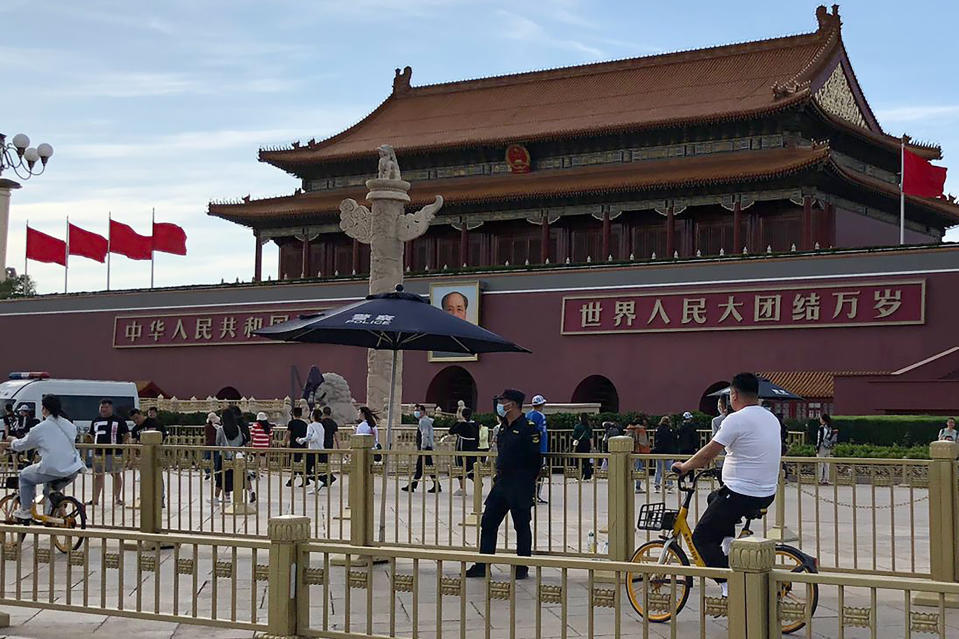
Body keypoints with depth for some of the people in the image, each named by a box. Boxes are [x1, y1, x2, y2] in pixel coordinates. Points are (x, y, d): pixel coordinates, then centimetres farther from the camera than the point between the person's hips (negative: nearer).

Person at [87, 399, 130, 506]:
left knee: (116, 474, 1)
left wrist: (121, 445, -5)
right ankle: (95, 499, 13)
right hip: (99, 453, 4)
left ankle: (117, 498, 9)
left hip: (114, 453, -4)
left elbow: (127, 435, 3)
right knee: (98, 475, 7)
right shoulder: (96, 420, 13)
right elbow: (92, 435, 22)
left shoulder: (118, 420, 0)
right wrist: (94, 445, 9)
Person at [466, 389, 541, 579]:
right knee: (488, 523, 8)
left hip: (520, 487, -9)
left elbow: (536, 459, -14)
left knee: (522, 526, 2)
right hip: (501, 483, 9)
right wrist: (499, 475, 16)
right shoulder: (504, 427, 13)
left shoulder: (528, 427, -13)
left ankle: (522, 568, 12)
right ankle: (482, 566, 15)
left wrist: (526, 482, -10)